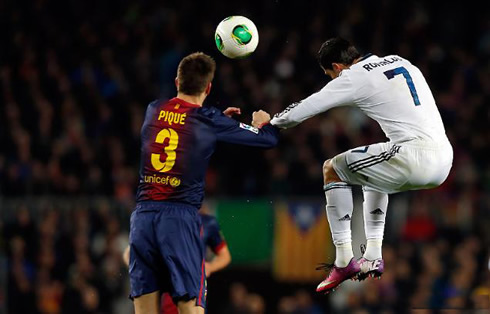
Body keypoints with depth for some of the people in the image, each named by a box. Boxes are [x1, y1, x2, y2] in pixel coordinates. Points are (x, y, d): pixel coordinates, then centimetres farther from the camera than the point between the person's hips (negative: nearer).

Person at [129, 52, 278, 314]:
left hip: (143, 215, 4)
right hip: (180, 217, -4)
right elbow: (269, 139, 8)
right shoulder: (209, 121, -1)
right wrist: (263, 122, 30)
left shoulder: (153, 110, 11)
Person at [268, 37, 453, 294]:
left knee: (332, 169, 9)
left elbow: (298, 113, 6)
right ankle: (373, 257, 25)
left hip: (416, 155, -8)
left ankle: (344, 260, 4)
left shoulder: (353, 78, 1)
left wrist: (268, 122, 25)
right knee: (374, 175, 34)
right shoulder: (399, 61, 20)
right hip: (444, 160, 8)